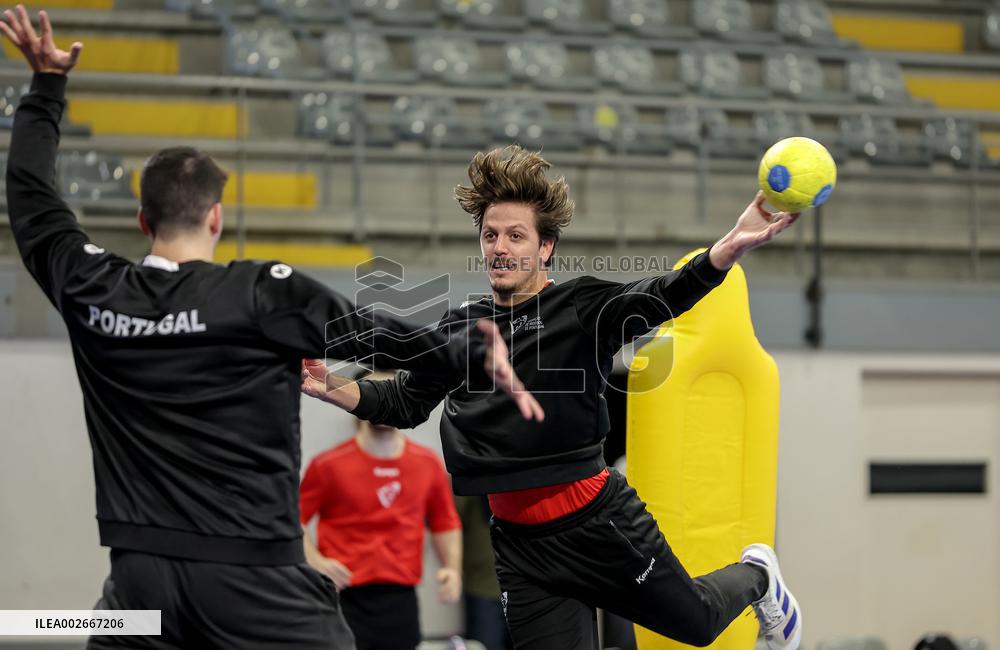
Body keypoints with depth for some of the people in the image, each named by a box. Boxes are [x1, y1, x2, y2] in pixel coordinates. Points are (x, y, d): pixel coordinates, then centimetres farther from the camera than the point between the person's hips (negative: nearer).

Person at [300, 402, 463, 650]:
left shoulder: (428, 464, 9)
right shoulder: (329, 465, -2)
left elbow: (445, 524, 19)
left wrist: (452, 568, 3)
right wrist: (315, 561, -13)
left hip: (401, 596, 3)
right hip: (345, 595, -3)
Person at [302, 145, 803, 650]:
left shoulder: (582, 308, -10)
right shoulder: (460, 328, 5)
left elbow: (662, 298, -28)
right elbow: (403, 403, 18)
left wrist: (734, 246, -46)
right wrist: (329, 388, 3)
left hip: (601, 521, -3)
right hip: (521, 543, 4)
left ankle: (755, 577, 47)